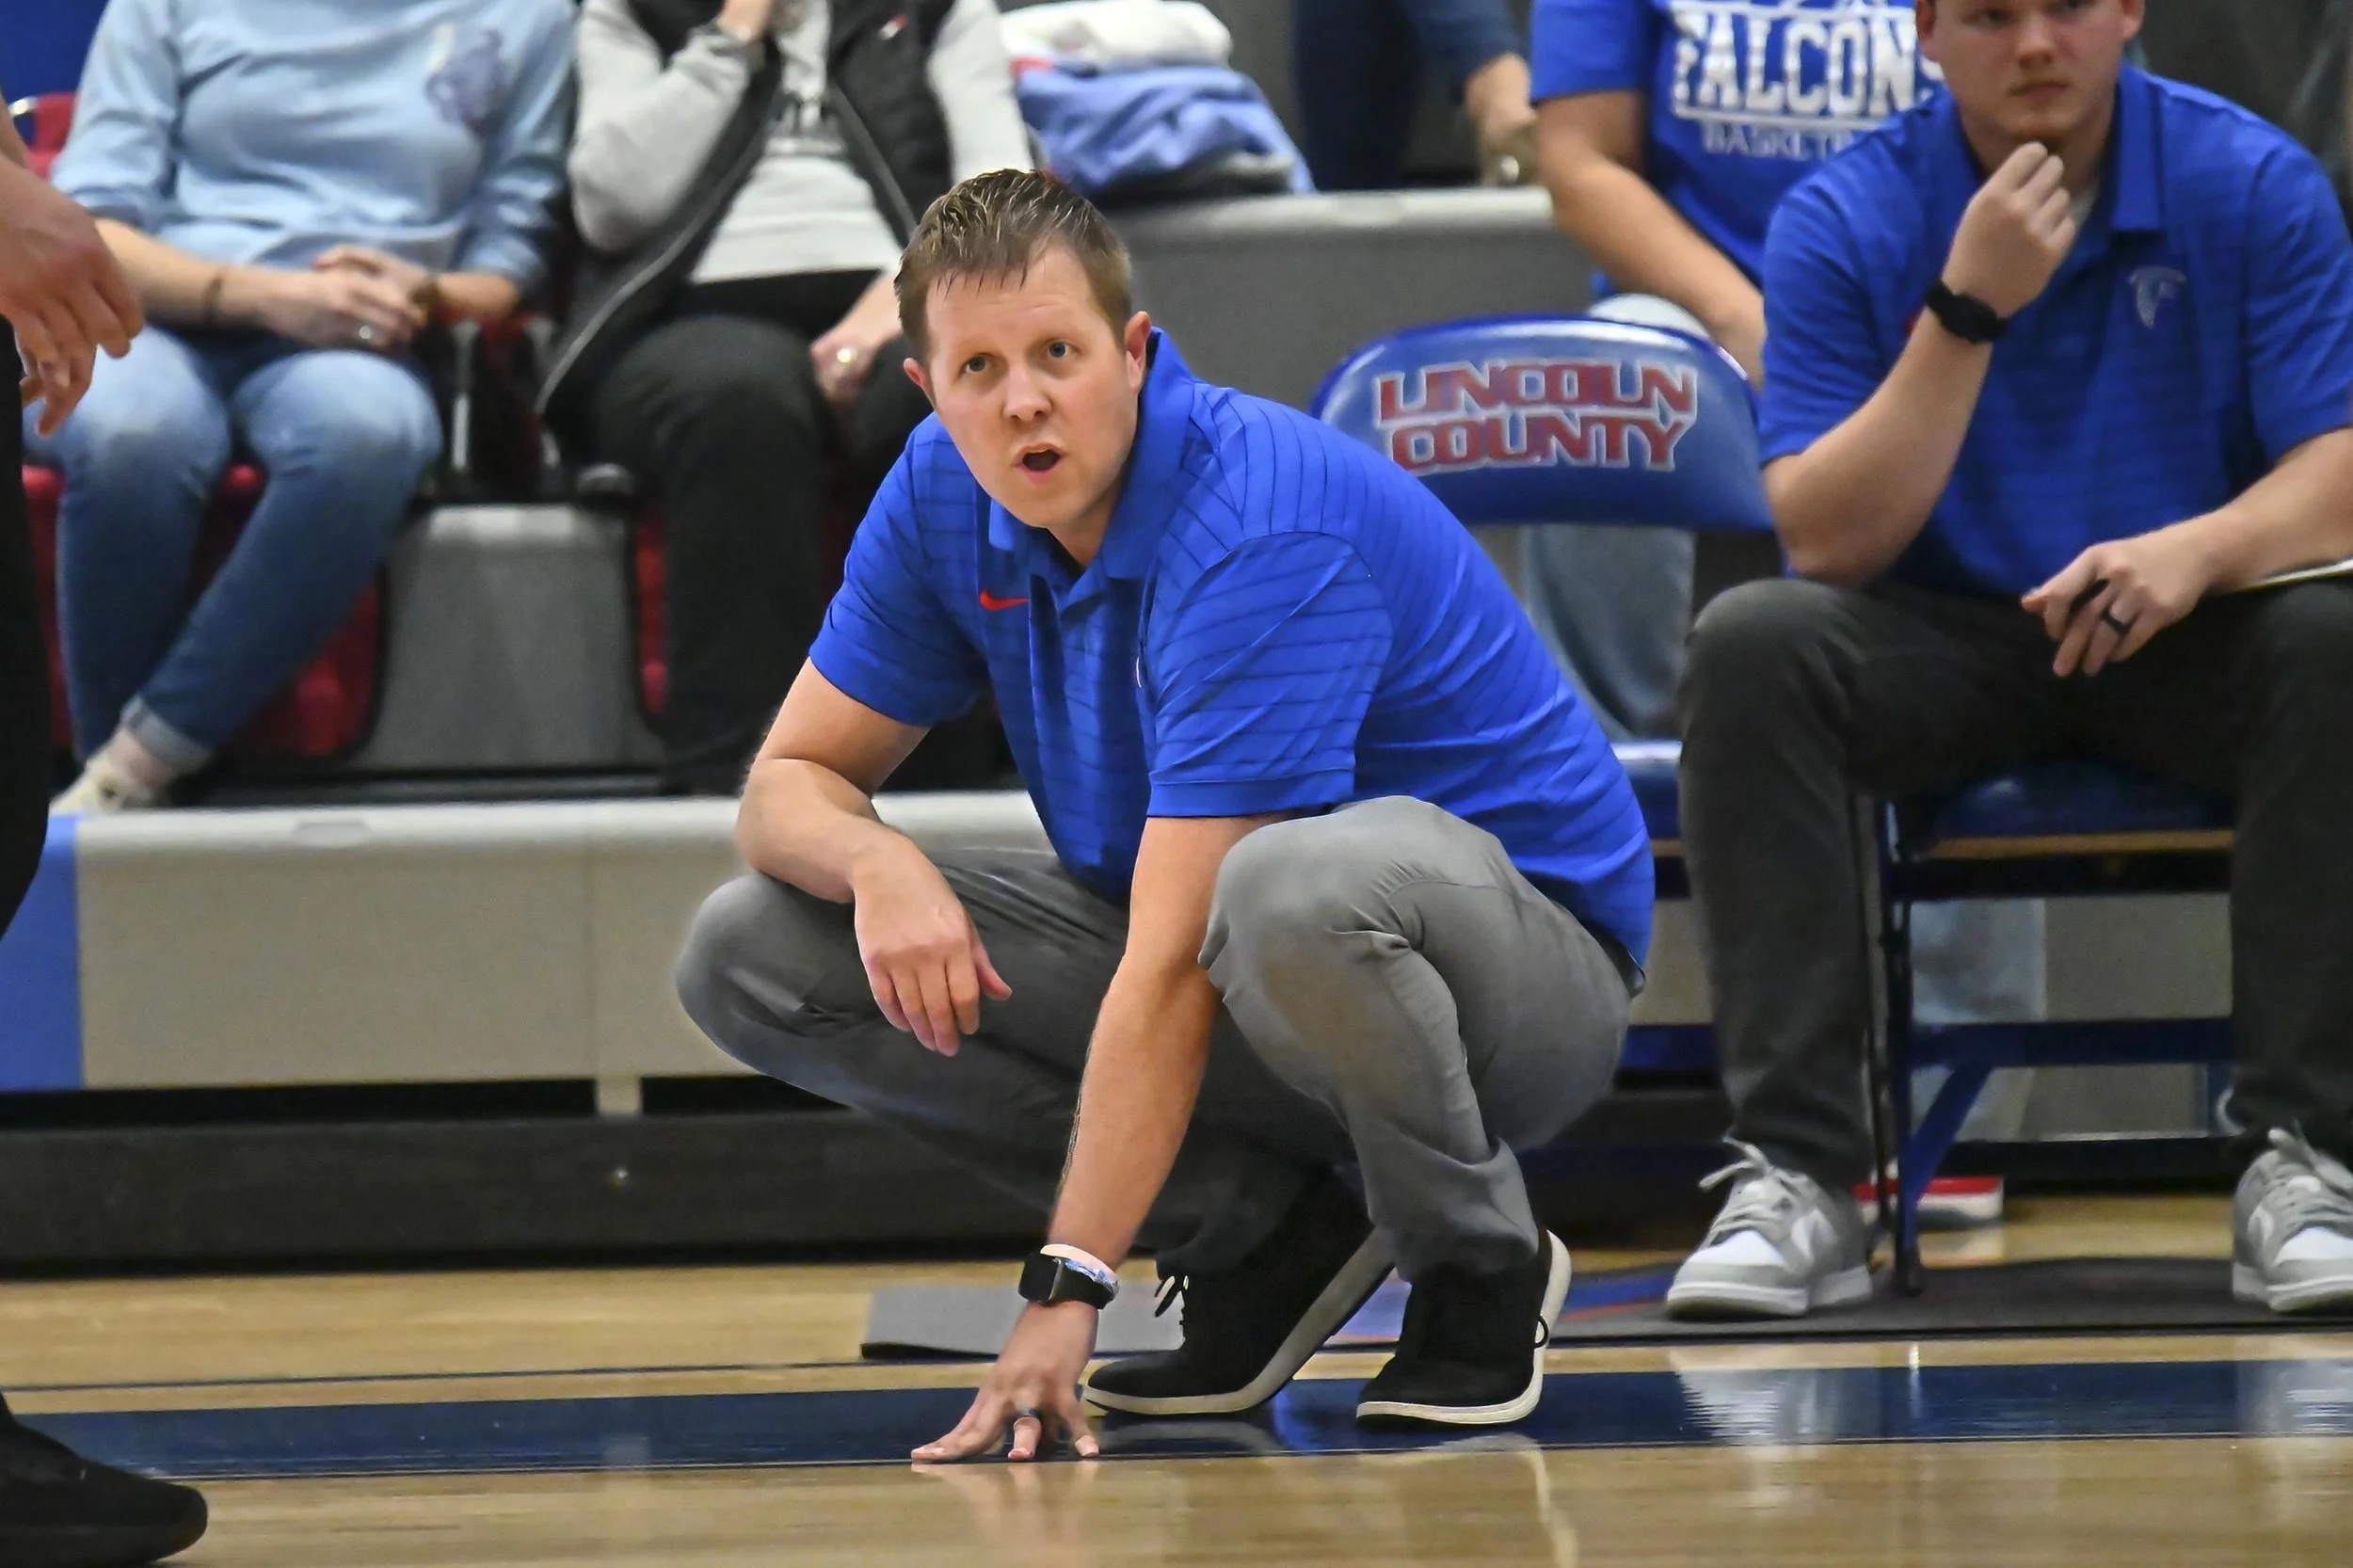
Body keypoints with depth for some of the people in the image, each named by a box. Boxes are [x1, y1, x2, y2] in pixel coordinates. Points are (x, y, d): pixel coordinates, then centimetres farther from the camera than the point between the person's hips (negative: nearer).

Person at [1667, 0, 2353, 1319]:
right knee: (1750, 646, -29)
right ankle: (1796, 1177, -28)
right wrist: (1967, 310, -24)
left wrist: (2199, 550, -34)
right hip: (1950, 643, 1)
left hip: (2191, 639, 0)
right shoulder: (1844, 222, -6)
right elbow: (1828, 541, -14)